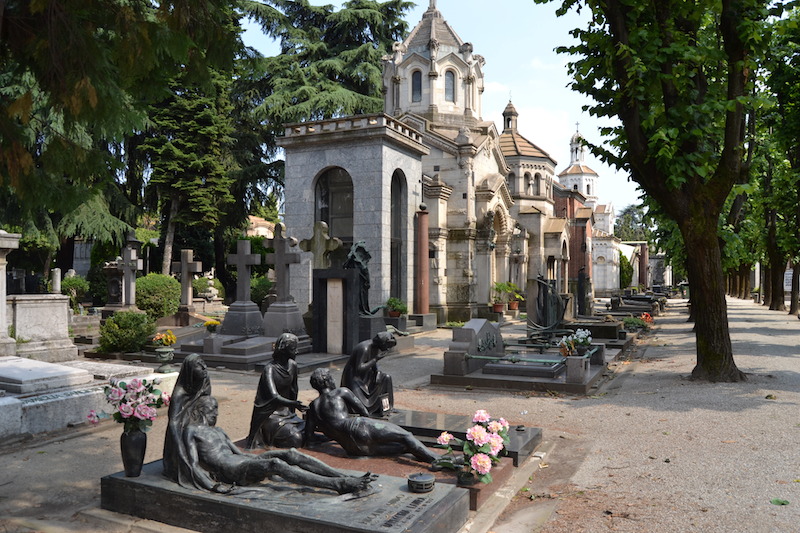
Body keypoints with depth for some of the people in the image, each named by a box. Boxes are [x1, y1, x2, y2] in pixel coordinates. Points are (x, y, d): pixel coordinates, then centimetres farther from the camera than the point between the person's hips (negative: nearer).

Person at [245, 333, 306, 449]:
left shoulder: (293, 366, 0)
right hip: (271, 414, -7)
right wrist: (294, 404, -45)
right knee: (295, 439, -22)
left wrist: (292, 411, 17)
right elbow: (274, 397, -33)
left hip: (286, 411, 8)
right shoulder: (270, 369, -22)